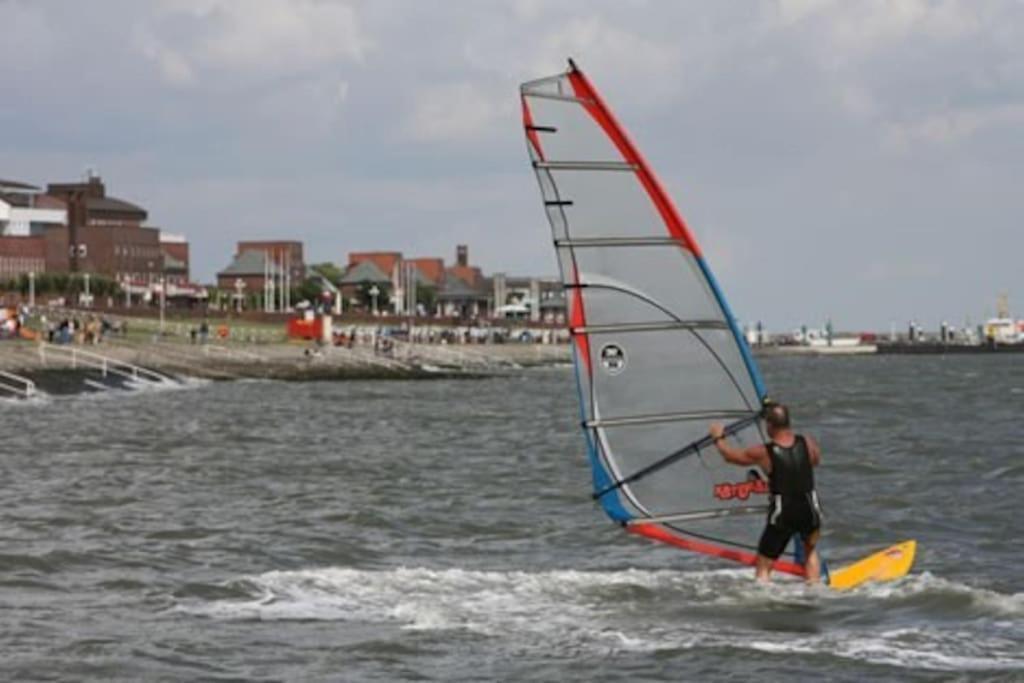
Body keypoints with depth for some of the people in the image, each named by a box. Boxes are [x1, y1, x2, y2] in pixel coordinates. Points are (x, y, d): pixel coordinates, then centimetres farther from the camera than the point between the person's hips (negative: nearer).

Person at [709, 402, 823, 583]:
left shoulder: (763, 453, -10)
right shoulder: (808, 443, -3)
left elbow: (731, 456, 6)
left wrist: (718, 438, 24)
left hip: (781, 515, -3)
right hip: (809, 511, 3)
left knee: (764, 566, 8)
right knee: (811, 551, 32)